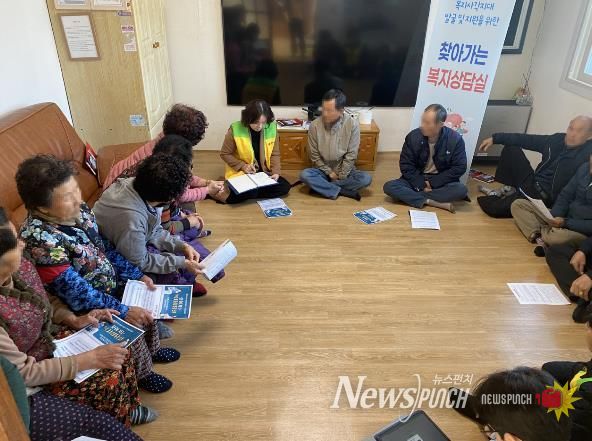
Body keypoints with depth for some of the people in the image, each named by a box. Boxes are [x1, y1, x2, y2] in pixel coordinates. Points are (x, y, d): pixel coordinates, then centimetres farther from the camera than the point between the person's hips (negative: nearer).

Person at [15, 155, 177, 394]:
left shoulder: (78, 210, -9)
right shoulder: (40, 239, -32)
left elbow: (105, 248, 5)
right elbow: (76, 293, -29)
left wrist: (138, 276, 1)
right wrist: (123, 312, -26)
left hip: (110, 285, 8)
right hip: (83, 309, -8)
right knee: (130, 326, -17)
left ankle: (152, 349, 34)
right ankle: (142, 373, 12)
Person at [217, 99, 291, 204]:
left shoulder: (272, 128, -9)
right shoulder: (235, 129, -18)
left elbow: (275, 154, 2)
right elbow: (225, 154, -7)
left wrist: (276, 171, -13)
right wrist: (243, 166, -18)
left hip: (264, 171, 5)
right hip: (241, 172, -5)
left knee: (284, 187, -14)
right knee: (250, 192, -33)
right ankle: (222, 193, -4)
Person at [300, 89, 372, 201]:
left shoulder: (352, 124, -14)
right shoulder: (315, 125, -12)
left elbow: (351, 155, -10)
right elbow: (314, 155, -5)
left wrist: (341, 176, -13)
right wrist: (329, 172, -10)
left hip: (344, 171, 0)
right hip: (324, 170, 0)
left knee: (366, 178, -27)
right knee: (304, 175, -28)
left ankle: (321, 187, -21)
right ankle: (341, 191, -22)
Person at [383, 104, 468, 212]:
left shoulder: (455, 139, -12)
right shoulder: (413, 136, -10)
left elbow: (459, 168, -11)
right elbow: (406, 165, -7)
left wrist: (433, 183, -18)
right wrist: (421, 185, -18)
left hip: (441, 182, -1)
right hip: (417, 181, 1)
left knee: (461, 190, -32)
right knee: (389, 187, -24)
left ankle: (411, 196, -23)